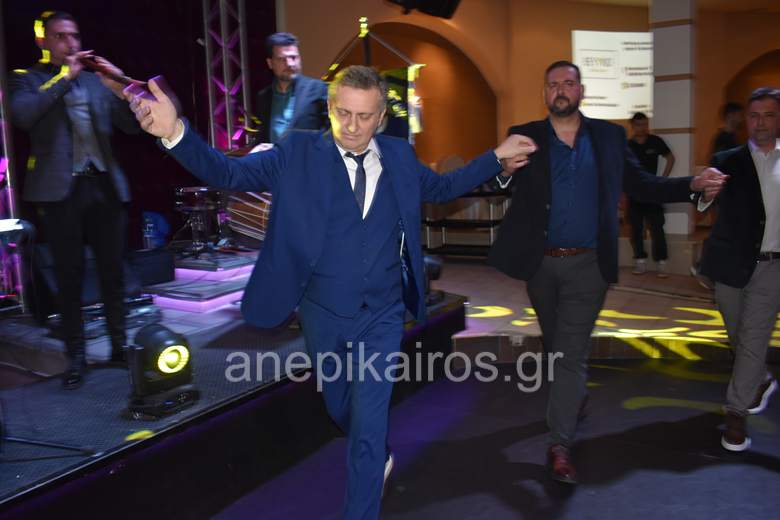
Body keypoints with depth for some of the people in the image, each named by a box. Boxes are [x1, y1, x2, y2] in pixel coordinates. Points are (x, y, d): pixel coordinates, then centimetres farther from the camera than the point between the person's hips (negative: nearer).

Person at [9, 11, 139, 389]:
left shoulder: (94, 78, 15)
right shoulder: (27, 78, 7)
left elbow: (131, 127, 6)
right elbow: (22, 115, -15)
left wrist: (119, 89, -11)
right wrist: (63, 77, -14)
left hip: (104, 185, 3)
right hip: (60, 189, -3)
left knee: (113, 271, 8)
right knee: (69, 276, 3)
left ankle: (119, 345, 20)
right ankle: (76, 357, 13)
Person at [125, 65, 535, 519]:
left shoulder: (399, 156, -1)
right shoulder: (298, 153, -10)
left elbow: (442, 188, 16)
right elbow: (228, 173, -19)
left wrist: (497, 157, 10)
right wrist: (176, 133, -37)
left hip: (382, 317, 0)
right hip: (323, 315, 1)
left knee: (368, 424, -3)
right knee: (342, 410, 23)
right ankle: (381, 457, 55)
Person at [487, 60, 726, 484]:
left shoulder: (609, 136, 4)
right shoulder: (525, 137, 0)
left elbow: (641, 186, 7)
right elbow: (498, 183, -11)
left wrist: (692, 184, -6)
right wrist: (504, 170, -34)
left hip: (587, 265, -1)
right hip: (540, 262, 1)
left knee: (571, 351, -3)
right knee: (554, 344, 19)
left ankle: (560, 445, 2)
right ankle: (572, 397, 46)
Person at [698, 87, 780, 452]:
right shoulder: (728, 162, 0)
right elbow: (706, 200, -14)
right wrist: (705, 191, -37)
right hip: (732, 264, 1)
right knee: (739, 337, 16)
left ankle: (736, 413, 5)